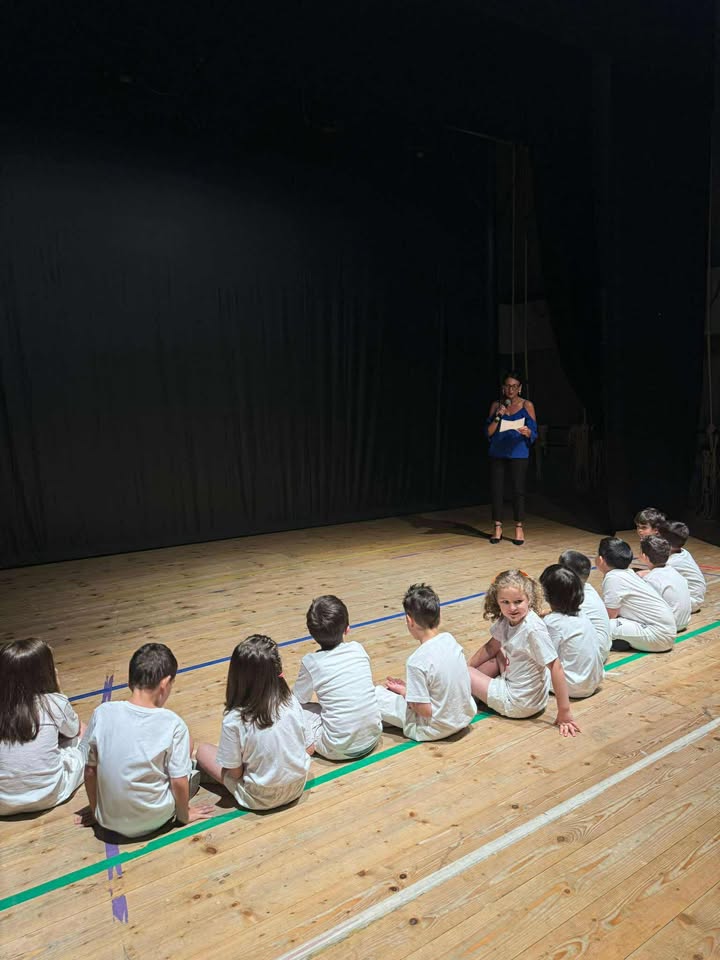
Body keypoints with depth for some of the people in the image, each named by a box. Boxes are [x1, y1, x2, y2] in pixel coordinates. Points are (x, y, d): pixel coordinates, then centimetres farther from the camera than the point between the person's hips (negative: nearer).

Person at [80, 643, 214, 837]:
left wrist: (95, 810, 14)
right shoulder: (173, 724, -20)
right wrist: (184, 815, 6)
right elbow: (179, 783, -13)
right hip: (154, 820, -2)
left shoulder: (102, 713, -13)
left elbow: (89, 770, -3)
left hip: (108, 820, 3)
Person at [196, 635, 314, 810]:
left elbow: (235, 772, -18)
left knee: (203, 750, 11)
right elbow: (309, 749, -5)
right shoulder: (291, 702, -17)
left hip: (261, 799, -3)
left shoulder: (233, 720, -26)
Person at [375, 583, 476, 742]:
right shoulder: (450, 639, -6)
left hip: (438, 728, -7)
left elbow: (425, 710, -21)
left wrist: (403, 691, -4)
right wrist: (409, 686, 11)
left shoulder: (417, 661, -26)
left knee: (375, 693, -1)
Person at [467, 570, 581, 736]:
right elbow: (491, 647, 10)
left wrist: (564, 713, -24)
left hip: (521, 703, -7)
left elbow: (555, 667, -27)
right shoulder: (506, 620, -5)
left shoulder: (534, 629, -29)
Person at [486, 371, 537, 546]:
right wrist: (498, 417, -12)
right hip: (497, 453, 2)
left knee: (518, 490, -5)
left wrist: (527, 432, -25)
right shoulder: (496, 405, 6)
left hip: (518, 454, -2)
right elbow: (488, 433, 3)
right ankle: (498, 528, 11)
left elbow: (534, 433, -2)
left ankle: (519, 528, 6)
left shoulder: (527, 405, 1)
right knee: (496, 489, 1)